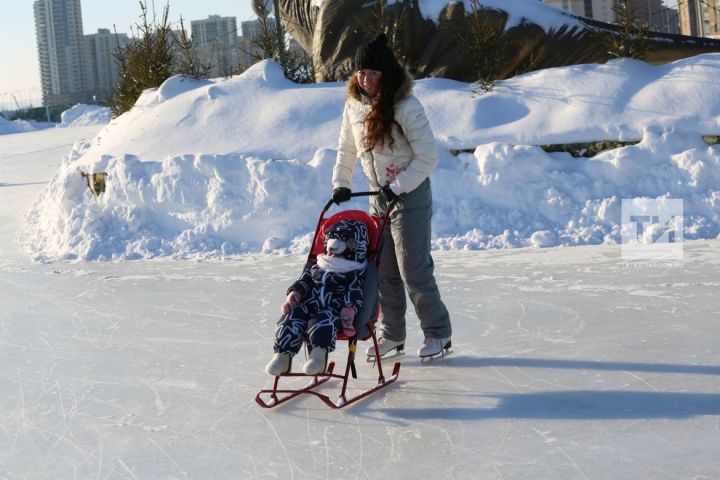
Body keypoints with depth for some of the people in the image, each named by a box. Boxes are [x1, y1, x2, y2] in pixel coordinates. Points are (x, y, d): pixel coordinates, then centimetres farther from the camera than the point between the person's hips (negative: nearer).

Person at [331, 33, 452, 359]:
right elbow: (346, 149, 16)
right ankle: (393, 334, 21)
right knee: (383, 270, 9)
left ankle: (438, 332, 9)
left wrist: (398, 187, -19)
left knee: (413, 269, -6)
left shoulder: (406, 106, -18)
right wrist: (341, 183, 7)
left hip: (410, 195, -6)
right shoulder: (354, 104, 3)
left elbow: (428, 157, -18)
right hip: (378, 196, 6)